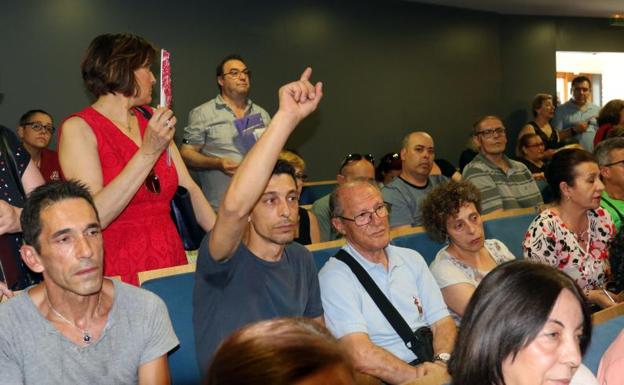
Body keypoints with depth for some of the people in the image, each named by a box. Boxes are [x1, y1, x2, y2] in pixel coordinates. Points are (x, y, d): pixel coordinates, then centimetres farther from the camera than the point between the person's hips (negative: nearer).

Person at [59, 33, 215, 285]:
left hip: (171, 260, 5)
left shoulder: (150, 119, 7)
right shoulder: (78, 129, -9)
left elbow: (188, 187, 7)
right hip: (119, 273, -5)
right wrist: (149, 153, -22)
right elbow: (93, 217, -20)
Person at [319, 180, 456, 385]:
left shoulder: (412, 259, 15)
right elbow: (361, 356, -15)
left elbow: (442, 322, 9)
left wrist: (441, 361, -11)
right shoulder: (335, 276, -5)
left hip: (432, 367, 6)